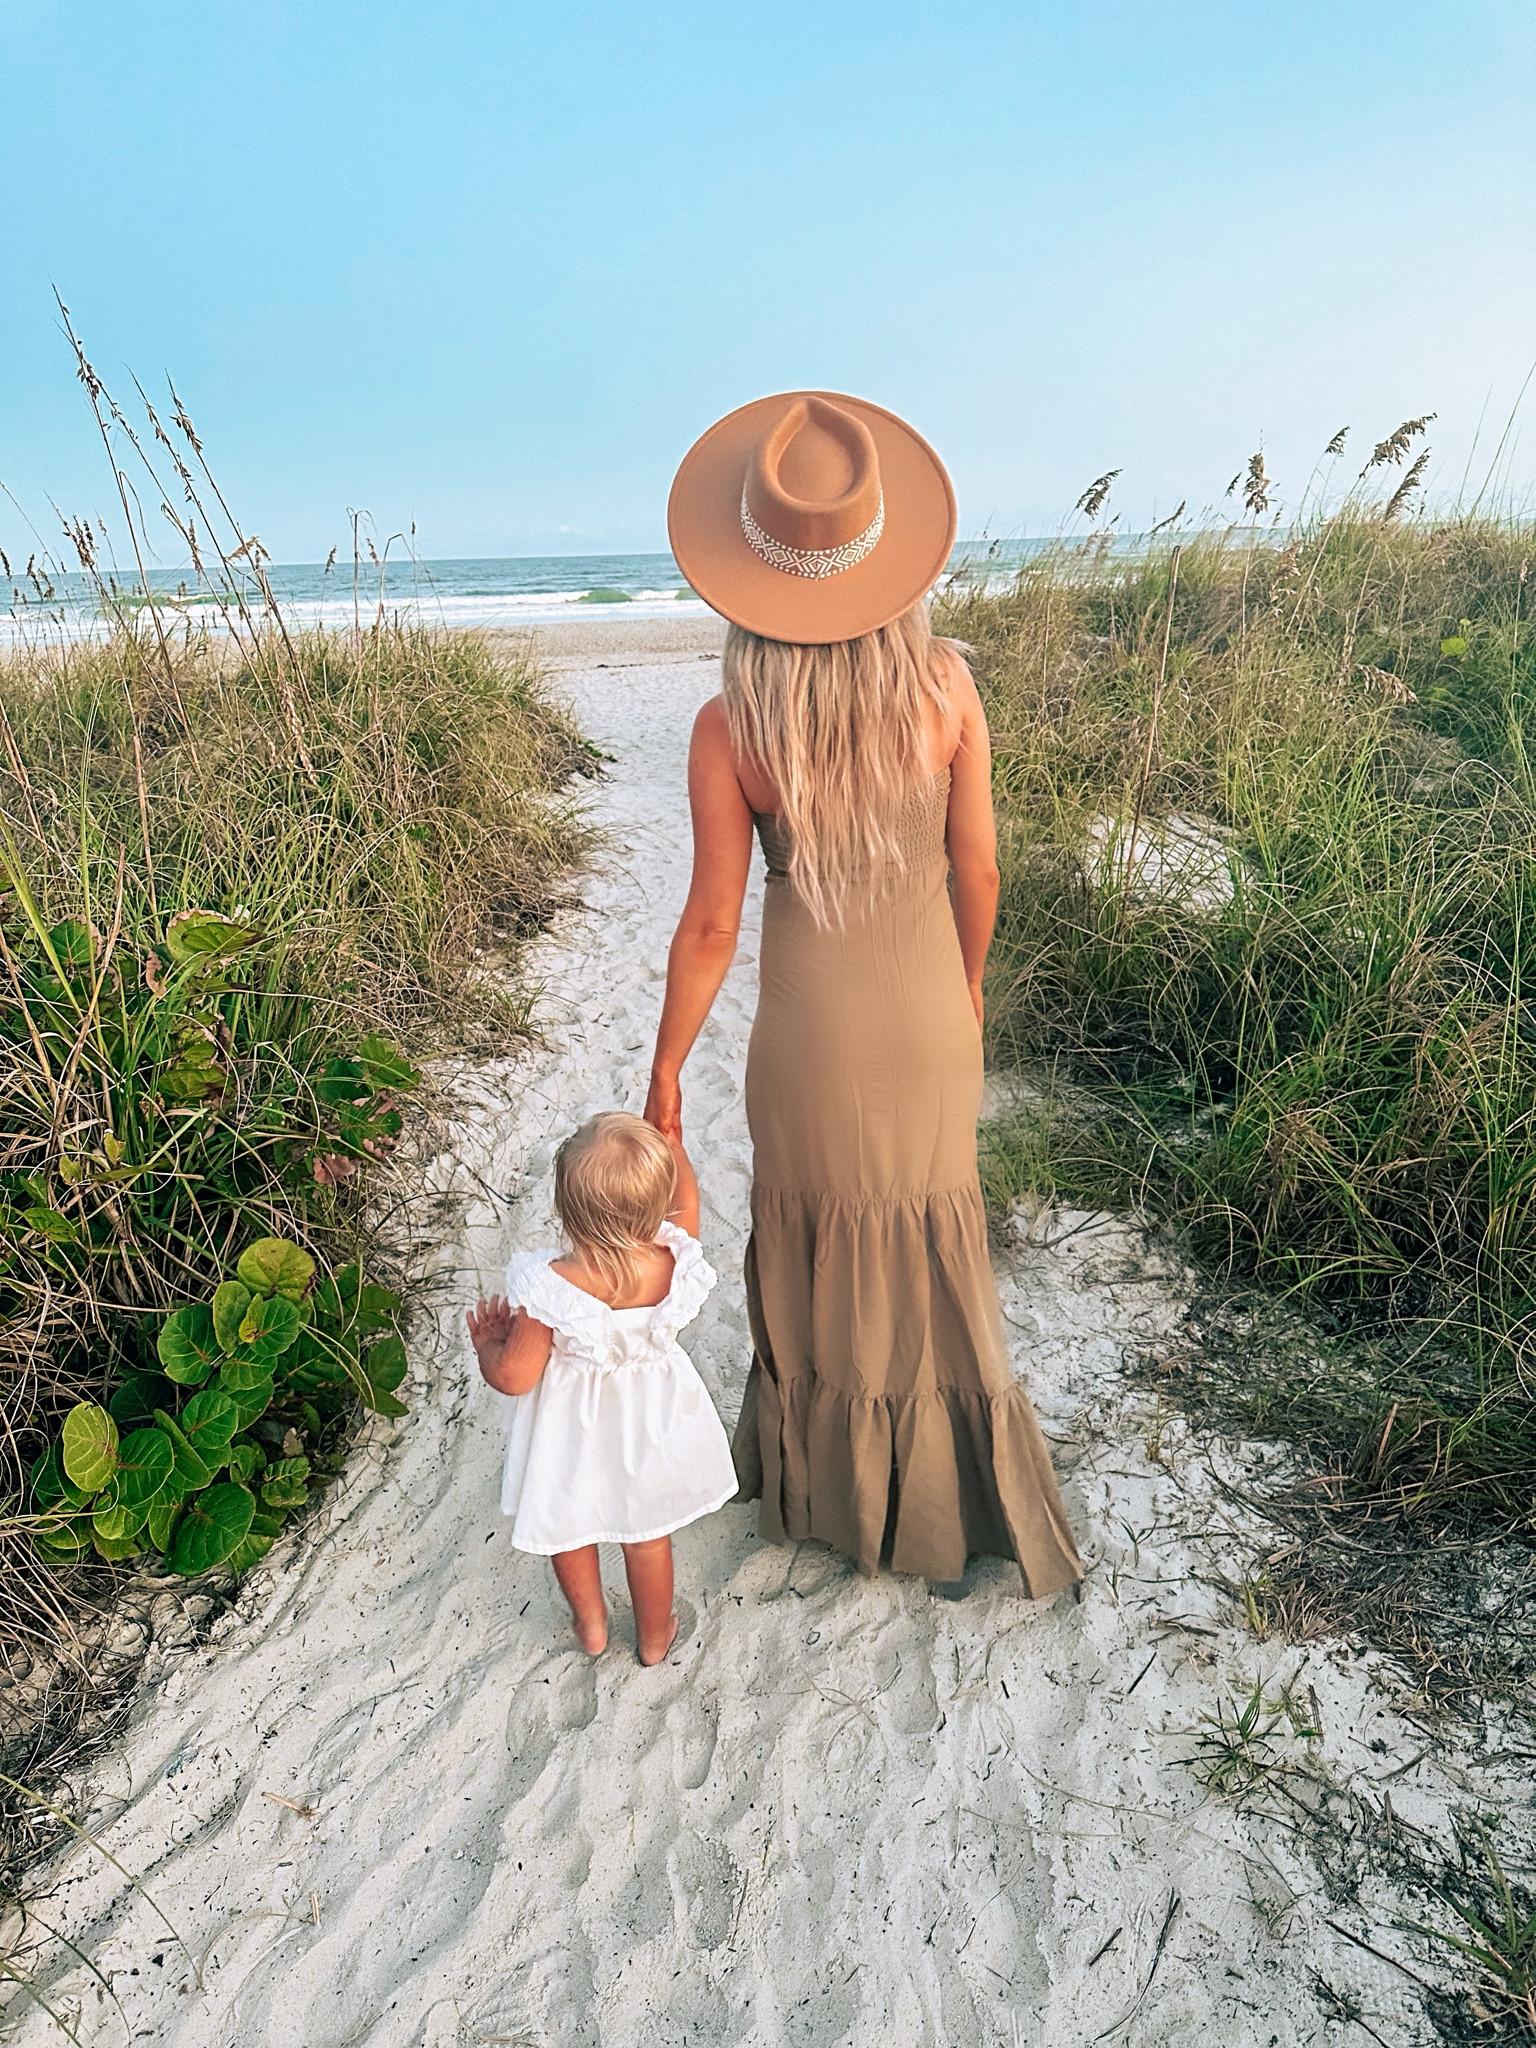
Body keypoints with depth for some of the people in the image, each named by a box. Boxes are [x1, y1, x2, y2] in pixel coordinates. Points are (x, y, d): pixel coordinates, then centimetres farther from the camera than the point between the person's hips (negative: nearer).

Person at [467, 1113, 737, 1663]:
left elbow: (512, 1376, -24)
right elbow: (685, 1193, -8)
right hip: (649, 1421, 2)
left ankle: (590, 1625, 54)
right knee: (647, 1533, 28)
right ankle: (654, 1636, 51)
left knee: (567, 1524, 30)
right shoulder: (675, 1258, -30)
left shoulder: (551, 1289, -38)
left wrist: (487, 1340, -4)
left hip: (573, 1433, -2)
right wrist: (665, 1133, 2)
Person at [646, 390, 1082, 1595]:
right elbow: (978, 870, -7)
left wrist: (664, 1074, -2)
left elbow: (710, 926, -17)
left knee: (817, 1246, 23)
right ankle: (950, 1493, 46)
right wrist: (968, 987, 12)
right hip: (928, 1019, 2)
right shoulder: (946, 683, -16)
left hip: (809, 1031, -2)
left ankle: (826, 1481, 47)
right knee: (927, 1242, 25)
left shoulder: (728, 729, -22)